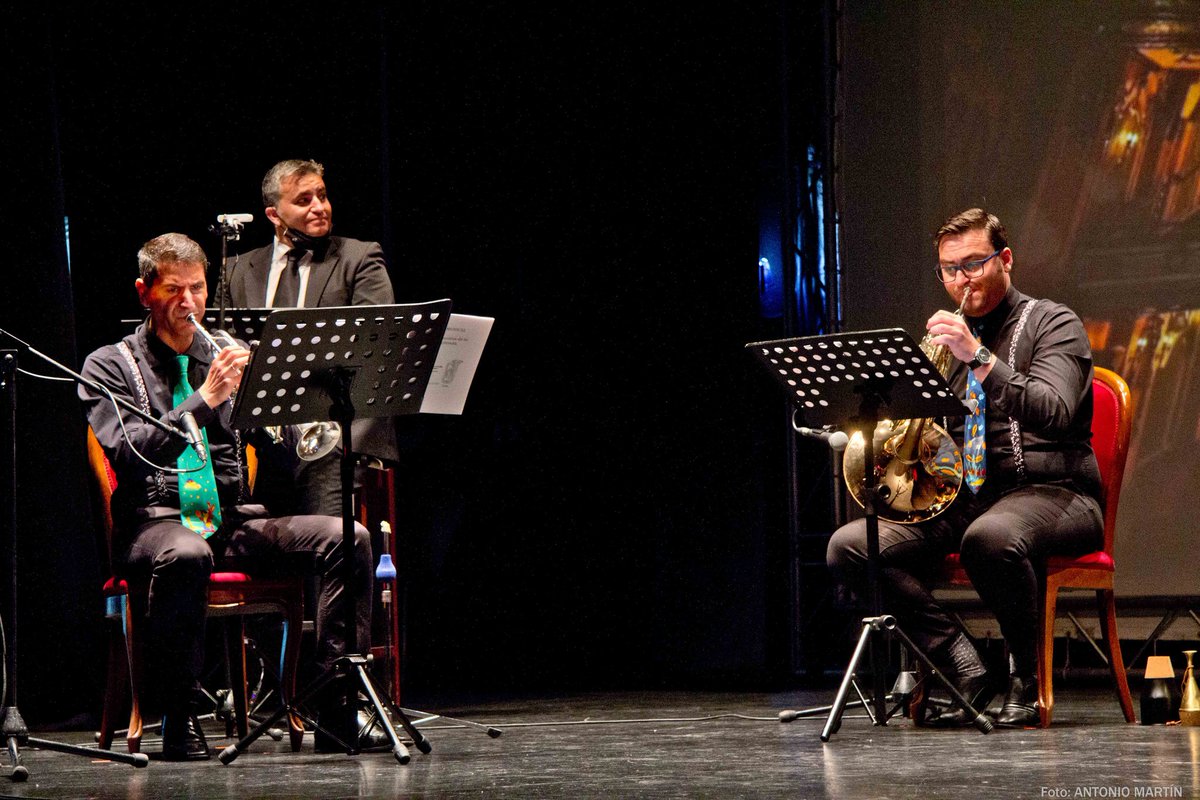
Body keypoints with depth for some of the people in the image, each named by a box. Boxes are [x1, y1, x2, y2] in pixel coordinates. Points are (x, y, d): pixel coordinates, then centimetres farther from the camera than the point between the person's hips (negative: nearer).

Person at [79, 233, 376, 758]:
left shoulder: (225, 358, 20)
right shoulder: (109, 366, 7)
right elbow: (129, 450, -12)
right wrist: (203, 399, -22)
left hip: (231, 522, 5)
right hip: (155, 522, -5)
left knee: (346, 537, -19)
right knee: (186, 554, -41)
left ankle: (337, 708, -24)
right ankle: (177, 721, -31)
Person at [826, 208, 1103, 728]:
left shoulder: (1053, 324, 2)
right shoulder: (948, 339, 20)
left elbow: (1053, 413, -18)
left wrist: (978, 358, -26)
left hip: (1051, 493, -6)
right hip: (961, 496, 6)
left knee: (989, 536, -42)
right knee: (849, 548, -17)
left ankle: (1027, 679, -18)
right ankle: (964, 671, -17)